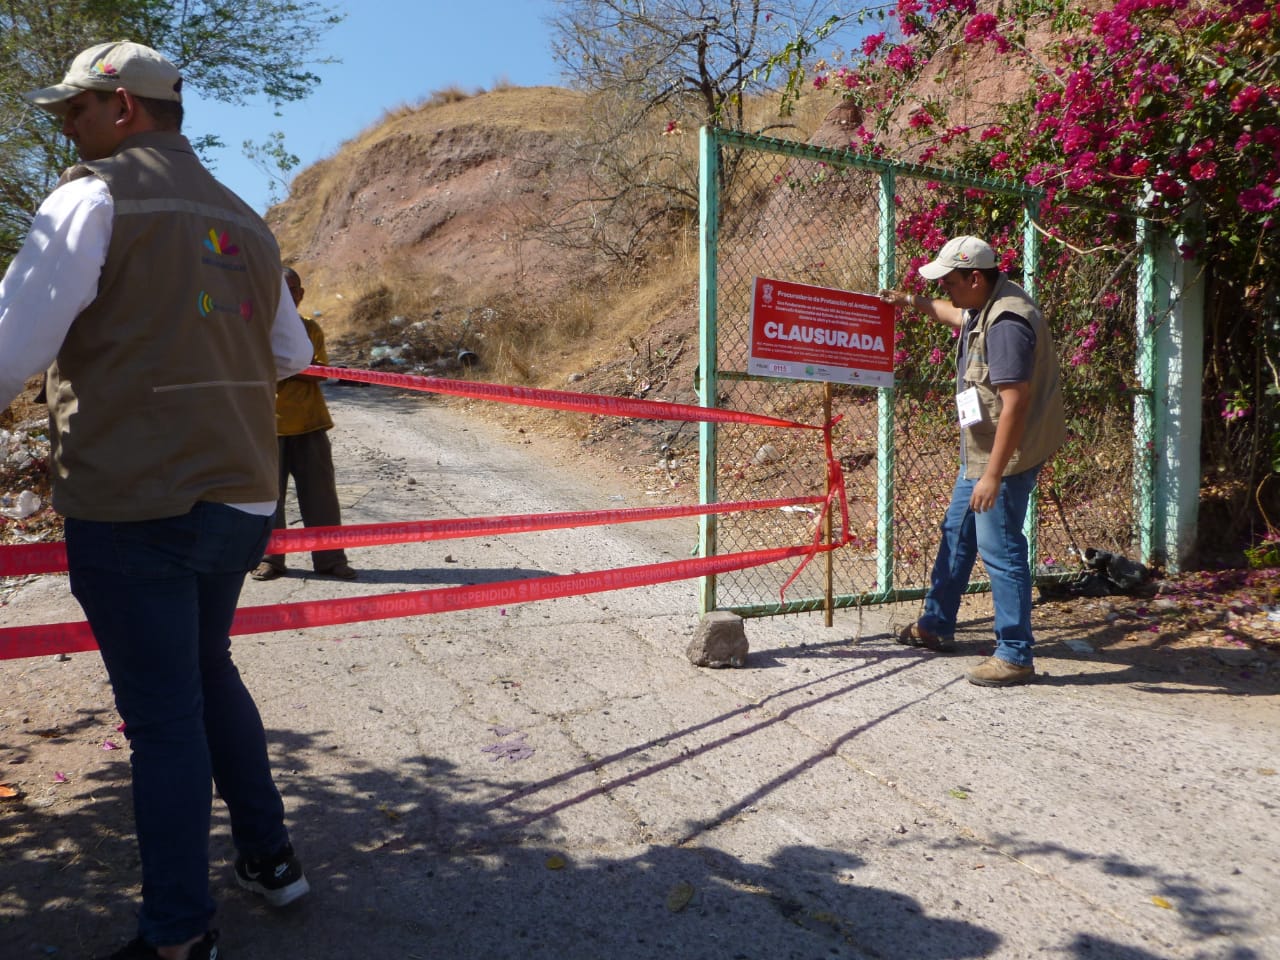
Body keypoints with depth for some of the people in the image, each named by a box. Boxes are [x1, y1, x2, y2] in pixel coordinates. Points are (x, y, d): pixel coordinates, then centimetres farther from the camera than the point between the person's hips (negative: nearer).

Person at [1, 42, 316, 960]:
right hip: (240, 503, 7)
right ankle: (270, 858, 33)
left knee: (164, 715, 3)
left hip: (135, 509, -6)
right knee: (209, 672, 23)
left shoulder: (96, 197, -7)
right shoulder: (244, 220, 13)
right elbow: (289, 353, 22)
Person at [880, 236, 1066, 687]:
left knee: (1000, 549, -5)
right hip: (980, 451, 11)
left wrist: (994, 474, -29)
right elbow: (960, 316, 35)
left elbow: (1014, 401, -30)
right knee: (957, 532, 20)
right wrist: (914, 303, 36)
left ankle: (1015, 657, 6)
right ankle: (936, 625, 36)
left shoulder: (1007, 322, -26)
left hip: (1006, 455, -11)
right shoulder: (985, 306, 7)